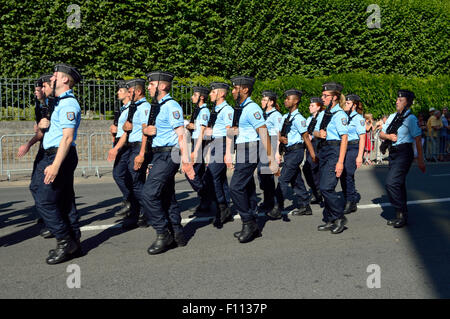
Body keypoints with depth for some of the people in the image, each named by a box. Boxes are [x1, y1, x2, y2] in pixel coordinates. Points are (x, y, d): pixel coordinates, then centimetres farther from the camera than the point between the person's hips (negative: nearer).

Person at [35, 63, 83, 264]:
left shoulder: (68, 104, -13)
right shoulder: (59, 103, 19)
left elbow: (67, 137, -21)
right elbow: (41, 127, 28)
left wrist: (55, 165, -26)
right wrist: (42, 124, 3)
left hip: (60, 156, -10)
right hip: (55, 155, 10)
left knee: (45, 202, -9)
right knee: (65, 201, 11)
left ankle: (65, 242, -3)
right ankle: (73, 244, 17)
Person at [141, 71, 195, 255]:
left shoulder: (171, 106, -11)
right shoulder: (156, 106, 17)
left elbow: (181, 134, -17)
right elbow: (146, 127, 26)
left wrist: (186, 160, -23)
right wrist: (146, 129, 0)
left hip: (168, 155, -10)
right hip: (159, 155, 10)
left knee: (149, 194, -15)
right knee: (167, 196, 12)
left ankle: (163, 234, -5)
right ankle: (177, 235, 20)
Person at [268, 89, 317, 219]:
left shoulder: (298, 118, -12)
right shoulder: (285, 117, 13)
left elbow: (306, 137, -12)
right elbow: (279, 134, 15)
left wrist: (313, 155, -12)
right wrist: (281, 138, -9)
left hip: (296, 151, -9)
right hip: (288, 151, 9)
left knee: (283, 179, -10)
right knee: (296, 179, 13)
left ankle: (278, 209, -6)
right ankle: (304, 207, 23)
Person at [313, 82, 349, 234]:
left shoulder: (340, 114, -10)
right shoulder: (322, 114, 15)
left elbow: (344, 138, -15)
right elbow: (315, 132, 19)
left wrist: (340, 161, -20)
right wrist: (319, 134, -7)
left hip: (335, 151, -8)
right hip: (323, 151, 8)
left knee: (326, 187, -14)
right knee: (325, 188, 9)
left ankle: (340, 218, 2)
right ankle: (330, 221, 19)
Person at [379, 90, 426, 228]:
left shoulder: (411, 119, -10)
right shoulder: (392, 117, 11)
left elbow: (418, 140, -10)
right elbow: (381, 134, 15)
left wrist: (420, 160, -10)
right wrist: (389, 136, -8)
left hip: (404, 153, -8)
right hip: (393, 153, 8)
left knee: (391, 182, -17)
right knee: (398, 184, 15)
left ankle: (401, 215, -4)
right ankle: (402, 215, 27)